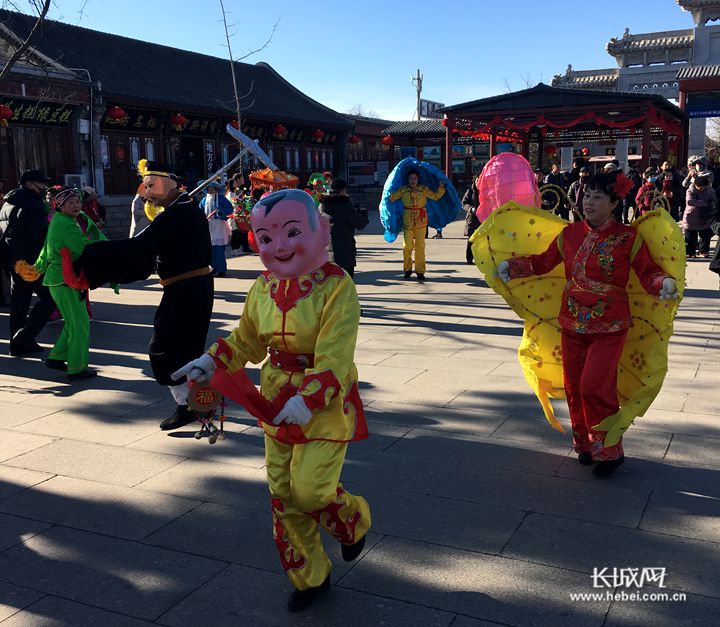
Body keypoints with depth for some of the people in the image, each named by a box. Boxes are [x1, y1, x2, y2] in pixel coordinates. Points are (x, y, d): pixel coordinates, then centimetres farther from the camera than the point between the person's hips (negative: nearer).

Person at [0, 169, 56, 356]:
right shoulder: (32, 203, -13)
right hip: (31, 261, -10)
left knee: (19, 302, 13)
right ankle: (25, 334, -9)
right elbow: (41, 234, -22)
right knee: (50, 296, -2)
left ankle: (18, 345, 18)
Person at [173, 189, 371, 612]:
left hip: (325, 406, -6)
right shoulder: (264, 287, 0)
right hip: (277, 403, 6)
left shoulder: (336, 287, -19)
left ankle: (354, 521, 29)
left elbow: (333, 360, -25)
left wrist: (306, 401, -37)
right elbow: (246, 340, 15)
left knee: (311, 489, -8)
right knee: (283, 495, 12)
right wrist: (210, 363, 1)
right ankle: (309, 576, 32)